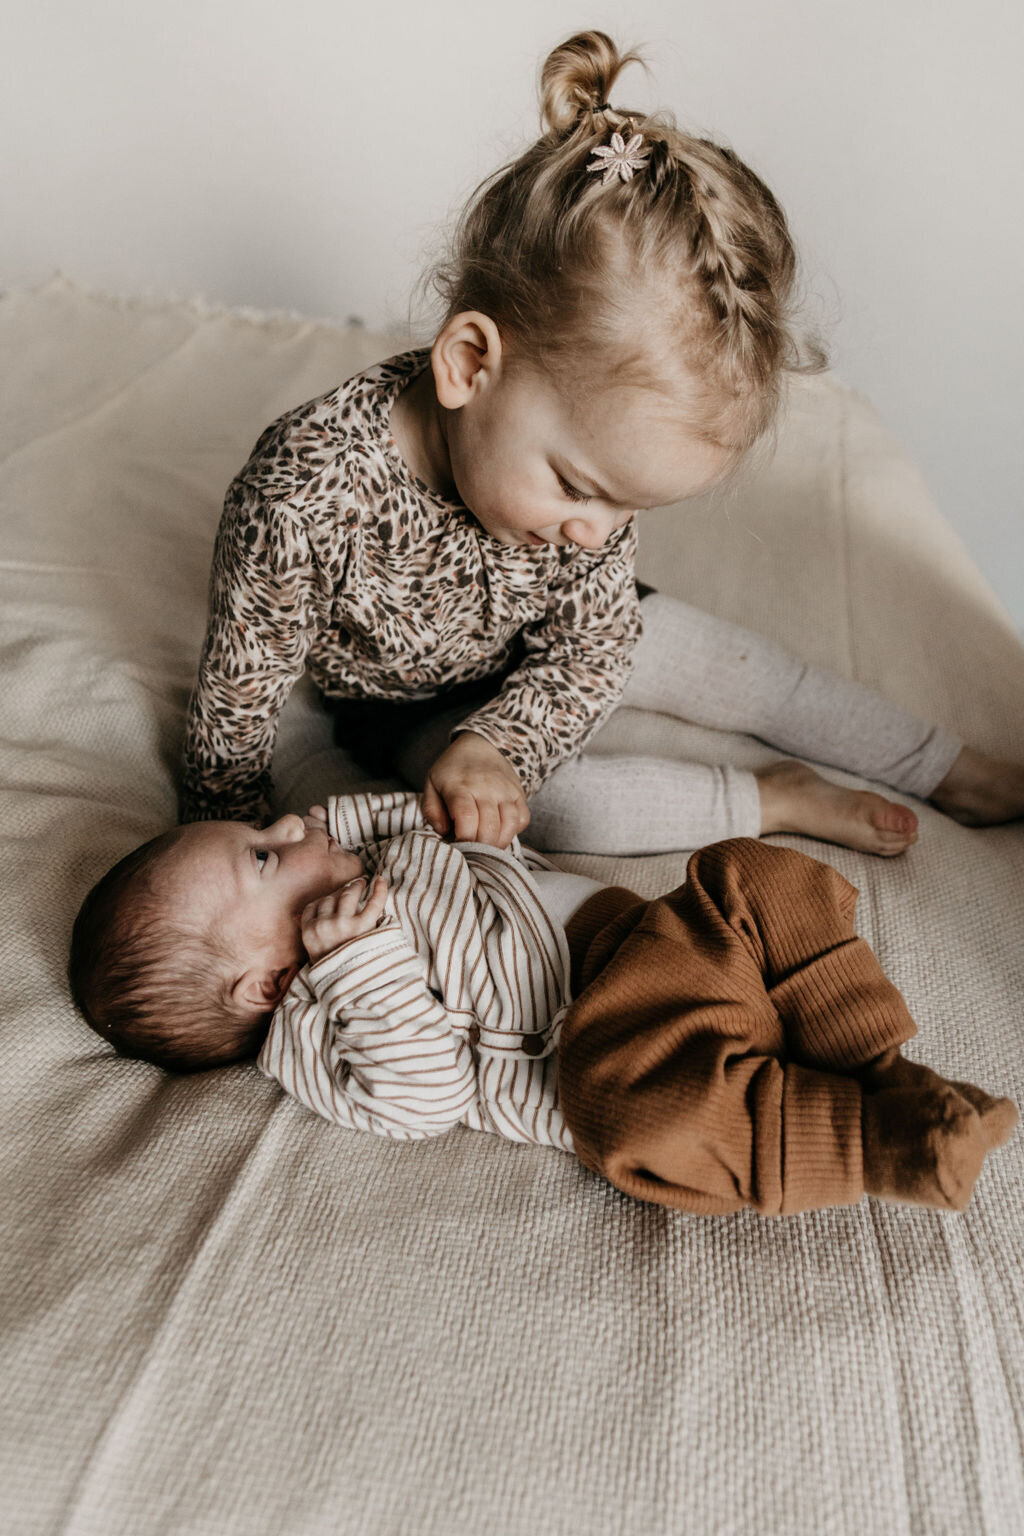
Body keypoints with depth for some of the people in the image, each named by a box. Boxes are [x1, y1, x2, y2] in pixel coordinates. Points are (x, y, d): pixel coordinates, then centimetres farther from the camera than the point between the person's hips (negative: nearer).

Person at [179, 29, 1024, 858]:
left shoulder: (597, 444, -25)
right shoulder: (306, 496, -39)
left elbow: (589, 650, -15)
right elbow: (237, 697, -25)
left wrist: (496, 744, -33)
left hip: (544, 661, 4)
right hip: (408, 701, -3)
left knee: (752, 673, 2)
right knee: (554, 802, -28)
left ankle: (956, 771, 23)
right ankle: (779, 801, -5)